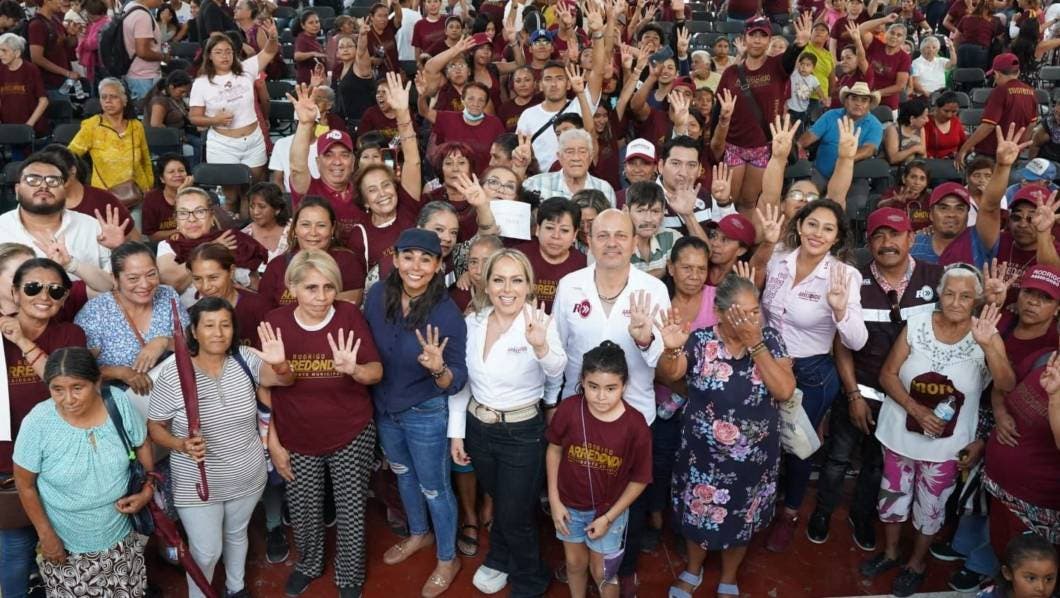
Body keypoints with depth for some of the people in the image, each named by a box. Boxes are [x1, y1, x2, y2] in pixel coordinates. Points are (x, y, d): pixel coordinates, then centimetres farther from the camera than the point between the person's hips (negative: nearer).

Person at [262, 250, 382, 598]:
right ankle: (308, 565, 50)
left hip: (352, 437, -1)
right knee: (303, 514, 19)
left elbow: (377, 373, -12)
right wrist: (272, 442, 0)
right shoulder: (275, 322, -12)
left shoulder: (349, 315, -15)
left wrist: (354, 369, -34)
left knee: (351, 513, 14)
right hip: (297, 441, 1)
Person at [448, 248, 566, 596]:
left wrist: (541, 347, -59)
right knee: (498, 501, 26)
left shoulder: (540, 324, -20)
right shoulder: (472, 321, -6)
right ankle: (500, 559, 54)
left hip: (522, 433, -4)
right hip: (477, 426, 4)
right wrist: (456, 431, 3)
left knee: (515, 514, 10)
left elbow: (556, 375, -38)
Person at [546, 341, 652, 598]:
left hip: (609, 510, -2)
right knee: (575, 563, 23)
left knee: (602, 572, 15)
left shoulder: (635, 426, -25)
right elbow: (554, 449, -4)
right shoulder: (569, 409, -22)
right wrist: (554, 499, -4)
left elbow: (639, 479, -12)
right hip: (570, 505, 2)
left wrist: (608, 517, -10)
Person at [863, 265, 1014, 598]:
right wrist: (916, 409, -21)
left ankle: (917, 563, 42)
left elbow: (1007, 386, -27)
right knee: (894, 496, 19)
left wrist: (987, 345, -42)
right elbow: (887, 375, -8)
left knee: (930, 506, 16)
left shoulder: (986, 336, -14)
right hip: (901, 432, 1)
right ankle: (890, 552, 44)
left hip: (946, 443, -1)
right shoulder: (916, 326, -11)